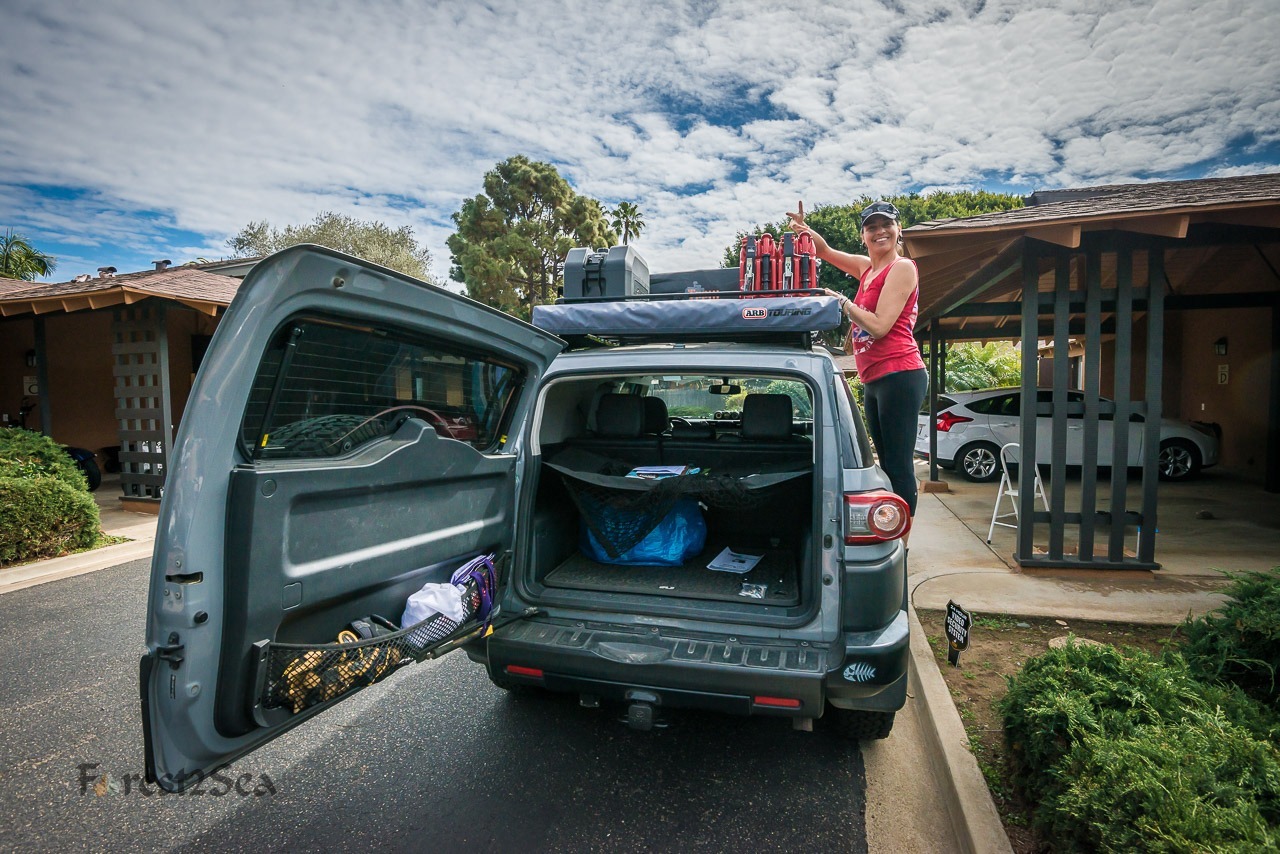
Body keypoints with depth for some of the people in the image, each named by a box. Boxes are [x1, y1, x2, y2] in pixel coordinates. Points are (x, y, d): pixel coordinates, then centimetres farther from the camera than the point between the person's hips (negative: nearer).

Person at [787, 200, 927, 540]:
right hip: (873, 380, 9)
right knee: (887, 464, 12)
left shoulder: (902, 268, -5)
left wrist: (841, 301, -7)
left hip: (898, 375, -9)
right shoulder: (866, 268, 18)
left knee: (899, 465, -9)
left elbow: (879, 326, -15)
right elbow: (825, 251, 28)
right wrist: (805, 230, 9)